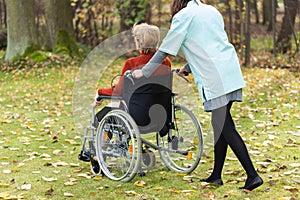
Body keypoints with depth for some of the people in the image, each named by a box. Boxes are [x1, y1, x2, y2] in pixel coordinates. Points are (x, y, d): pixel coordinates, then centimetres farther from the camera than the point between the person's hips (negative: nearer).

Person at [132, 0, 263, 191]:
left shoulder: (183, 15, -1)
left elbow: (166, 49, 1)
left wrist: (144, 72, 11)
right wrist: (188, 68, 35)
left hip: (214, 78, -7)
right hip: (231, 71, 8)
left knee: (225, 127, -6)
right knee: (220, 124, 13)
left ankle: (253, 175, -10)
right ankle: (216, 175, 19)